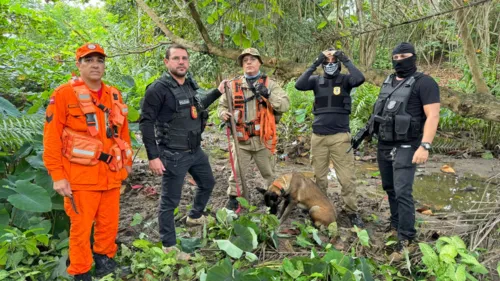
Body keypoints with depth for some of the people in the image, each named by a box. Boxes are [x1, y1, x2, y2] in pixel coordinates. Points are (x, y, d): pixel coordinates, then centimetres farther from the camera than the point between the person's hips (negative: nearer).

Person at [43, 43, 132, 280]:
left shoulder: (114, 95, 9)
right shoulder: (64, 94, -8)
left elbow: (123, 131, 15)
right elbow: (51, 138, -10)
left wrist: (127, 161, 17)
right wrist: (57, 175, -12)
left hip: (111, 173, 5)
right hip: (81, 175, -5)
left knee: (109, 223, 16)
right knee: (81, 227, 6)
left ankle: (104, 257, 40)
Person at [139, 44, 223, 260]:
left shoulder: (190, 84, 6)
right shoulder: (158, 89, -17)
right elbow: (146, 123, -17)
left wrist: (218, 92, 18)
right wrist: (153, 156, -19)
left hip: (195, 150, 8)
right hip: (173, 154, -8)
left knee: (208, 183, 26)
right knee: (170, 201, 2)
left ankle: (194, 217, 51)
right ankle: (168, 247, 18)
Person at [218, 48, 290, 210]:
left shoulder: (269, 84, 0)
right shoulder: (234, 85, 2)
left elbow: (285, 105, -8)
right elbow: (222, 105, 13)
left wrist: (268, 94, -22)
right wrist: (224, 114, -10)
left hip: (264, 139, 0)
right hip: (241, 140, 1)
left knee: (269, 174, 16)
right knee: (236, 172, 9)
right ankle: (233, 198, 29)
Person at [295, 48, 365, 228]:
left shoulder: (345, 80, 3)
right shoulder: (317, 81, 7)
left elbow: (360, 79, -18)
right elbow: (299, 85, -11)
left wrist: (346, 60, -12)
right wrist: (314, 64, -12)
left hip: (340, 136, -2)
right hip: (318, 136, 2)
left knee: (347, 178, 0)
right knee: (319, 177, 11)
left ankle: (352, 212, 13)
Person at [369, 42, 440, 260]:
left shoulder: (424, 83, -9)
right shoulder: (388, 81, 13)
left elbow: (432, 116, -16)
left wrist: (425, 146, -25)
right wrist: (368, 130, 20)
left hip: (406, 147, -7)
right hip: (383, 145, 7)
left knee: (402, 192, -11)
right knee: (390, 188, 16)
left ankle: (405, 239, -5)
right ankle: (396, 224, 32)